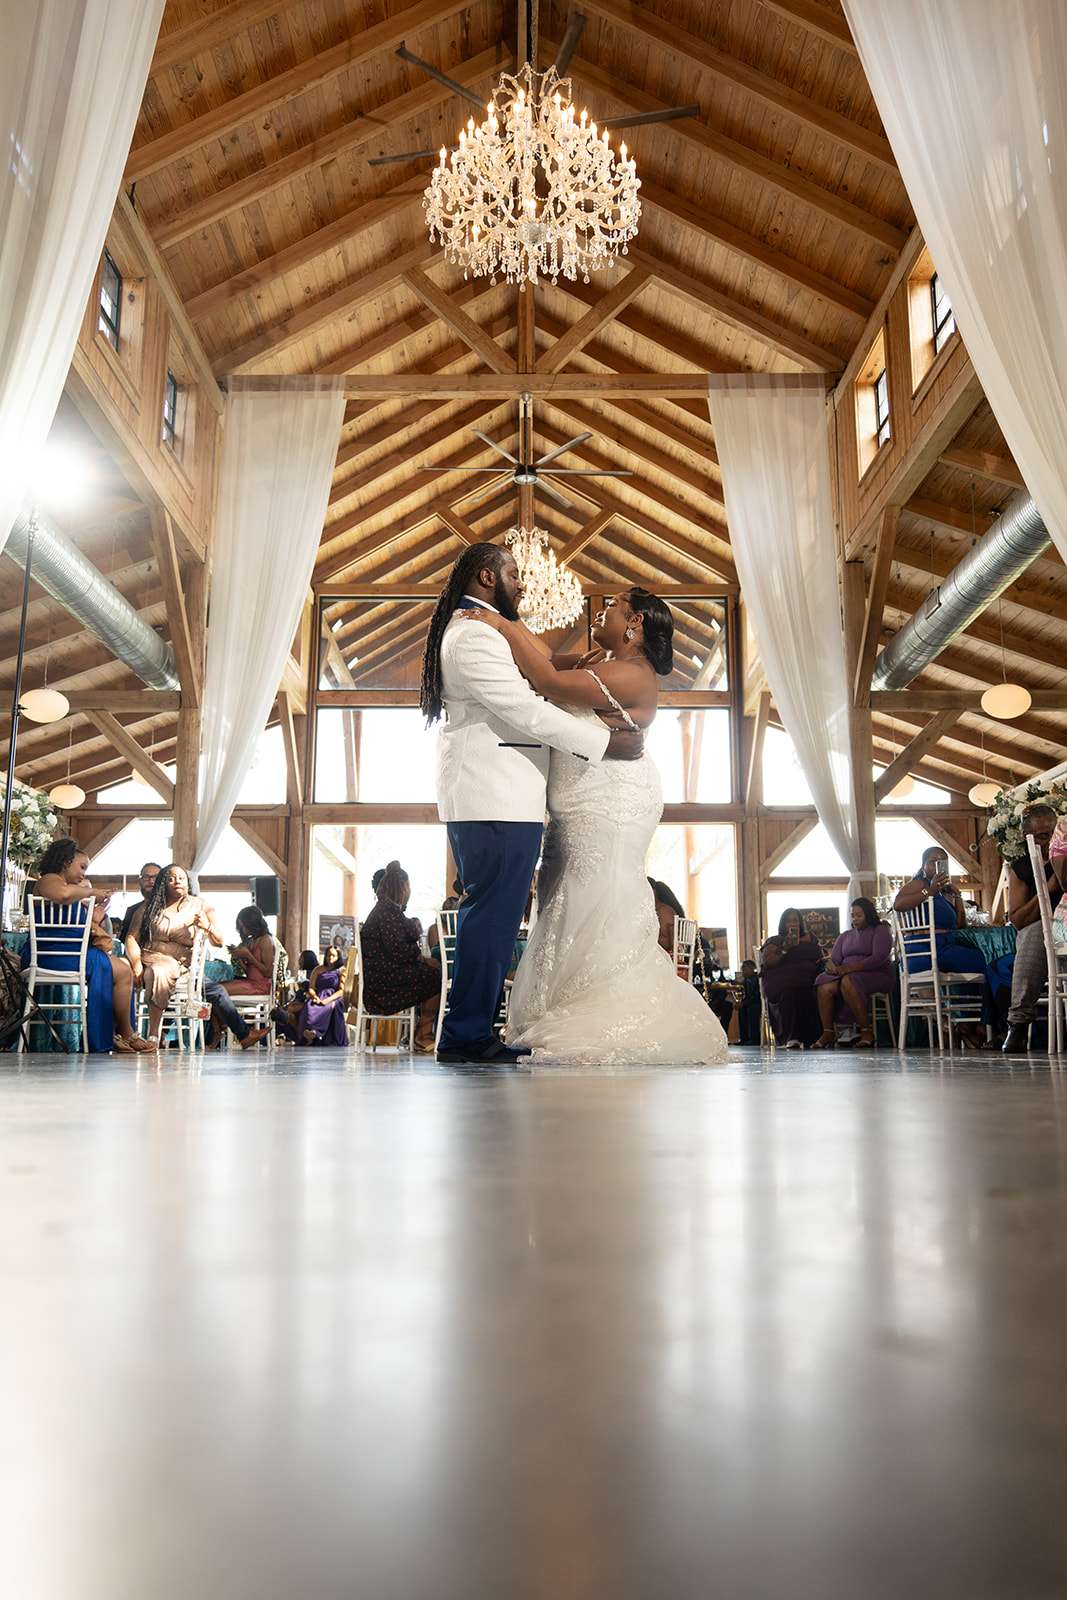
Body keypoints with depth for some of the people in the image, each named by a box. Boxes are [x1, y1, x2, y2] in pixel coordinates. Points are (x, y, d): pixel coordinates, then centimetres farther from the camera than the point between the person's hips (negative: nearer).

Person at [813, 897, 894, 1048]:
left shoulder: (880, 931, 6)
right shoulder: (845, 936, 25)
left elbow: (879, 958, -11)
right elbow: (834, 959, 15)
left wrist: (850, 968, -21)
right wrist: (831, 965, -12)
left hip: (876, 975, -5)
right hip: (845, 975, 5)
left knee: (847, 982, -37)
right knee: (824, 986, -26)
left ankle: (866, 1030, -31)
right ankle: (828, 1032, -27)